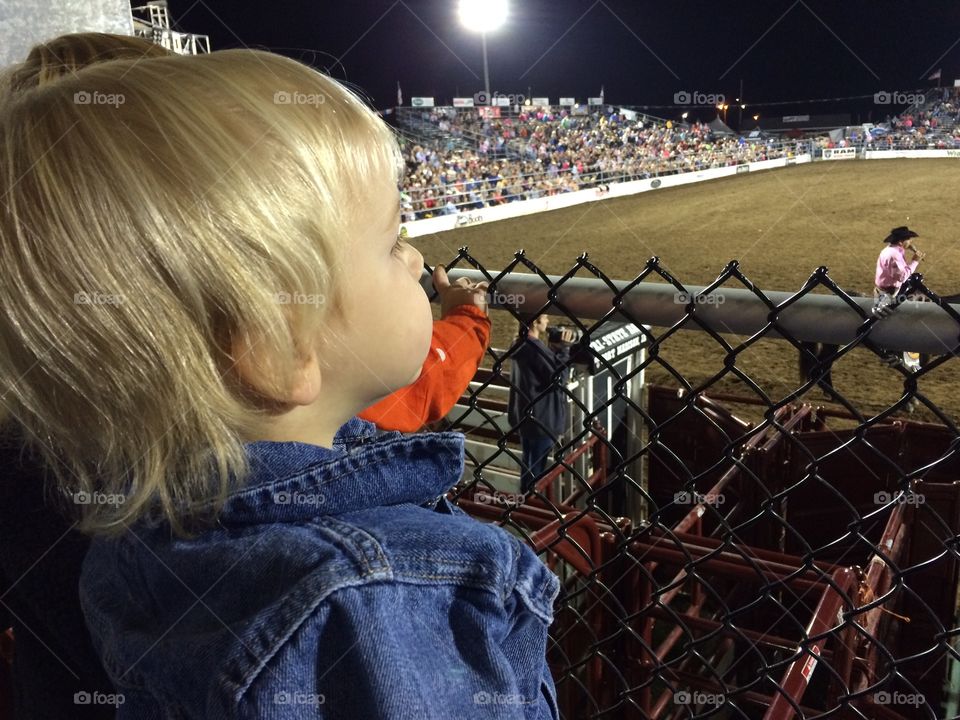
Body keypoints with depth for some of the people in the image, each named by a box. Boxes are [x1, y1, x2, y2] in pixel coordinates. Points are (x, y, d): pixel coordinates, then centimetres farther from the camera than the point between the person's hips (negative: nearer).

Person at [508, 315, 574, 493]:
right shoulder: (535, 347, -24)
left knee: (528, 462, 22)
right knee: (537, 466, 3)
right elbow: (555, 377, -20)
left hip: (524, 416, 10)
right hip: (540, 418, -10)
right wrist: (564, 348, -13)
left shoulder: (521, 345, 7)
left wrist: (554, 348, 5)